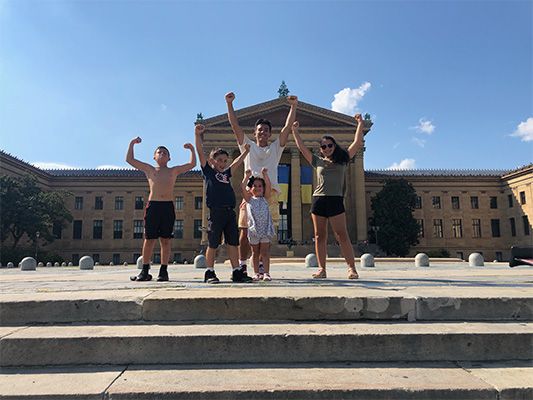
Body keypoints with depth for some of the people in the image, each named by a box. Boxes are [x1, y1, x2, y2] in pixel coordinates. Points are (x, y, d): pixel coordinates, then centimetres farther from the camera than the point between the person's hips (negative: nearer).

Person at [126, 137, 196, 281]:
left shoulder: (174, 171, 18)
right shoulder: (149, 169, 16)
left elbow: (192, 164, 19)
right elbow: (129, 160, 16)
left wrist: (192, 150, 20)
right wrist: (132, 143, 17)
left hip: (168, 206, 1)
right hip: (153, 205, 0)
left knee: (165, 240, 2)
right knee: (149, 239, 1)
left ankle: (163, 271, 8)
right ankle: (145, 272, 11)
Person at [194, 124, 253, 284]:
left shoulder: (226, 173, 23)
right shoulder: (208, 171, 9)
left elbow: (237, 162, 37)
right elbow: (200, 152, 1)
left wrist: (246, 151, 40)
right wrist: (197, 134, -5)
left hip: (230, 212, 5)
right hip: (216, 212, -5)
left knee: (232, 243, 7)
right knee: (213, 244, 0)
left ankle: (237, 272, 12)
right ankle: (210, 273, 12)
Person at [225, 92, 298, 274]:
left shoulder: (275, 148, 21)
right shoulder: (248, 146, 20)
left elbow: (287, 127, 13)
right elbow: (235, 125, 15)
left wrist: (294, 106, 7)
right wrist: (229, 103, 10)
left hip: (270, 192, 1)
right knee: (245, 231, -5)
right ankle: (242, 266, 2)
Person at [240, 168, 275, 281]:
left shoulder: (264, 199, 11)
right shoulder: (249, 199, 8)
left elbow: (268, 186, -1)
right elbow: (243, 188, -5)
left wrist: (265, 174, -7)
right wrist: (247, 176, -7)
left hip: (265, 229, 0)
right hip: (253, 229, 0)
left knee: (264, 252, 1)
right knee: (255, 252, 8)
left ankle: (266, 273, 3)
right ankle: (256, 273, 16)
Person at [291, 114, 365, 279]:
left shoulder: (342, 160, 14)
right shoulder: (317, 162, 16)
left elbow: (357, 142, 14)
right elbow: (302, 147, 19)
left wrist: (360, 123, 16)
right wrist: (294, 131, 22)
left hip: (336, 201, -2)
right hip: (318, 199, 2)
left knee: (342, 235, -6)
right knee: (320, 236, 2)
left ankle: (352, 268, -1)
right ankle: (322, 269, 7)